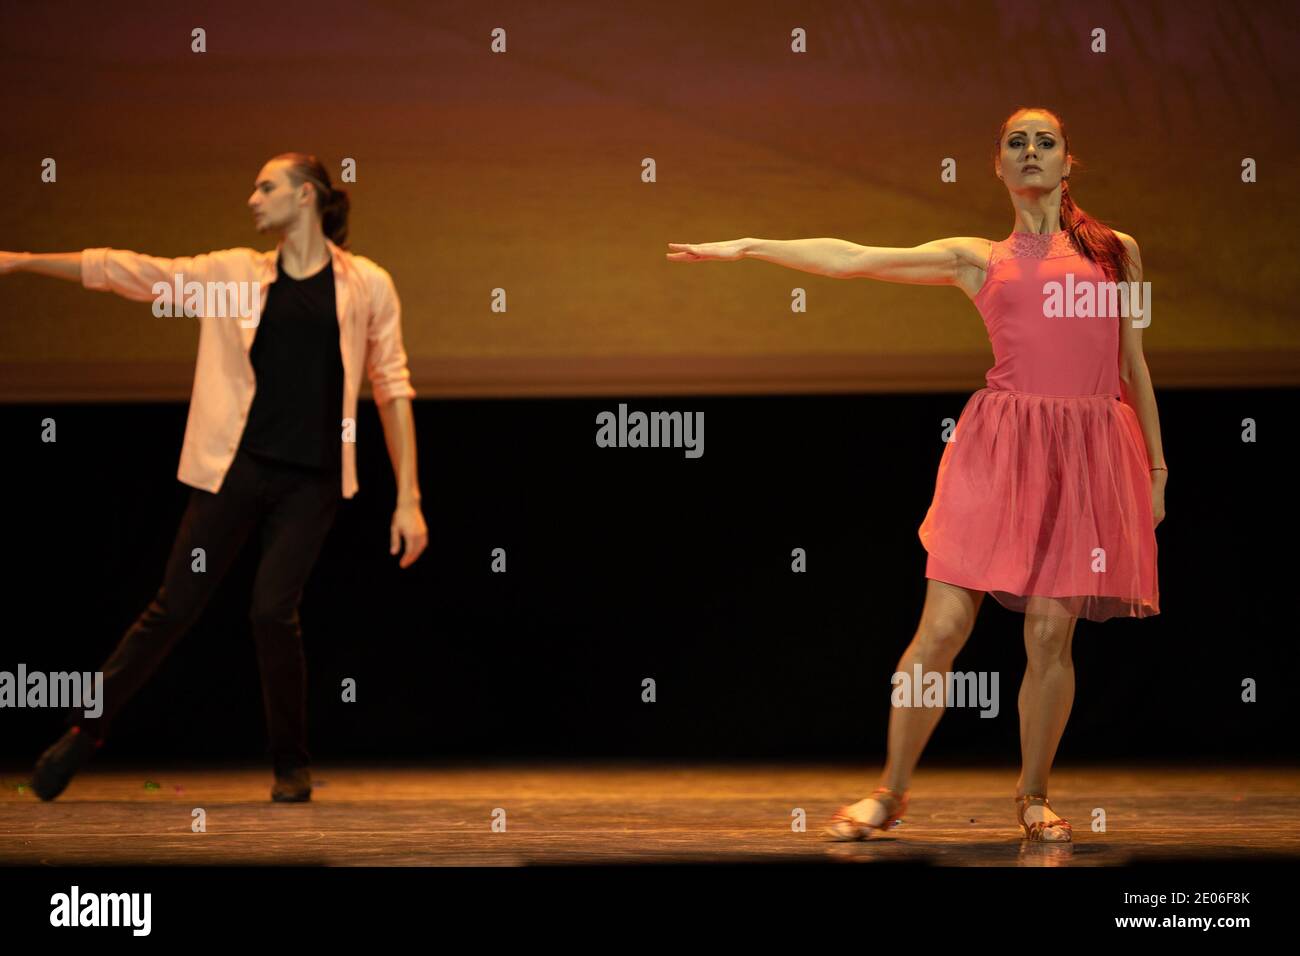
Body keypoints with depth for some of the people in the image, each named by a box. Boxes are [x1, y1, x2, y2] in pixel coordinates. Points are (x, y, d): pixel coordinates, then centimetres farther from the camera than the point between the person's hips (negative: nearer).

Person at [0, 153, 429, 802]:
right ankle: (87, 729, 18)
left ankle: (292, 764, 9)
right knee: (173, 608, 2)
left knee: (273, 610, -12)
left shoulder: (366, 285, 2)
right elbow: (128, 271, 7)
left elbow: (392, 388, 3)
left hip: (311, 480, -2)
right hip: (238, 468, 2)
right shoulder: (235, 274, 7)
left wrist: (408, 498, -2)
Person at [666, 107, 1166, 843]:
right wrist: (744, 247, 7)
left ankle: (1033, 797, 13)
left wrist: (1156, 466, 14)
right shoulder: (979, 260, 13)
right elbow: (853, 259, 10)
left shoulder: (1117, 252, 15)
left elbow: (1134, 365, 17)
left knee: (1051, 635, -2)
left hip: (1089, 451, 1)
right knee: (942, 626, -5)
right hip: (1001, 445, 0)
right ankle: (891, 793, 7)